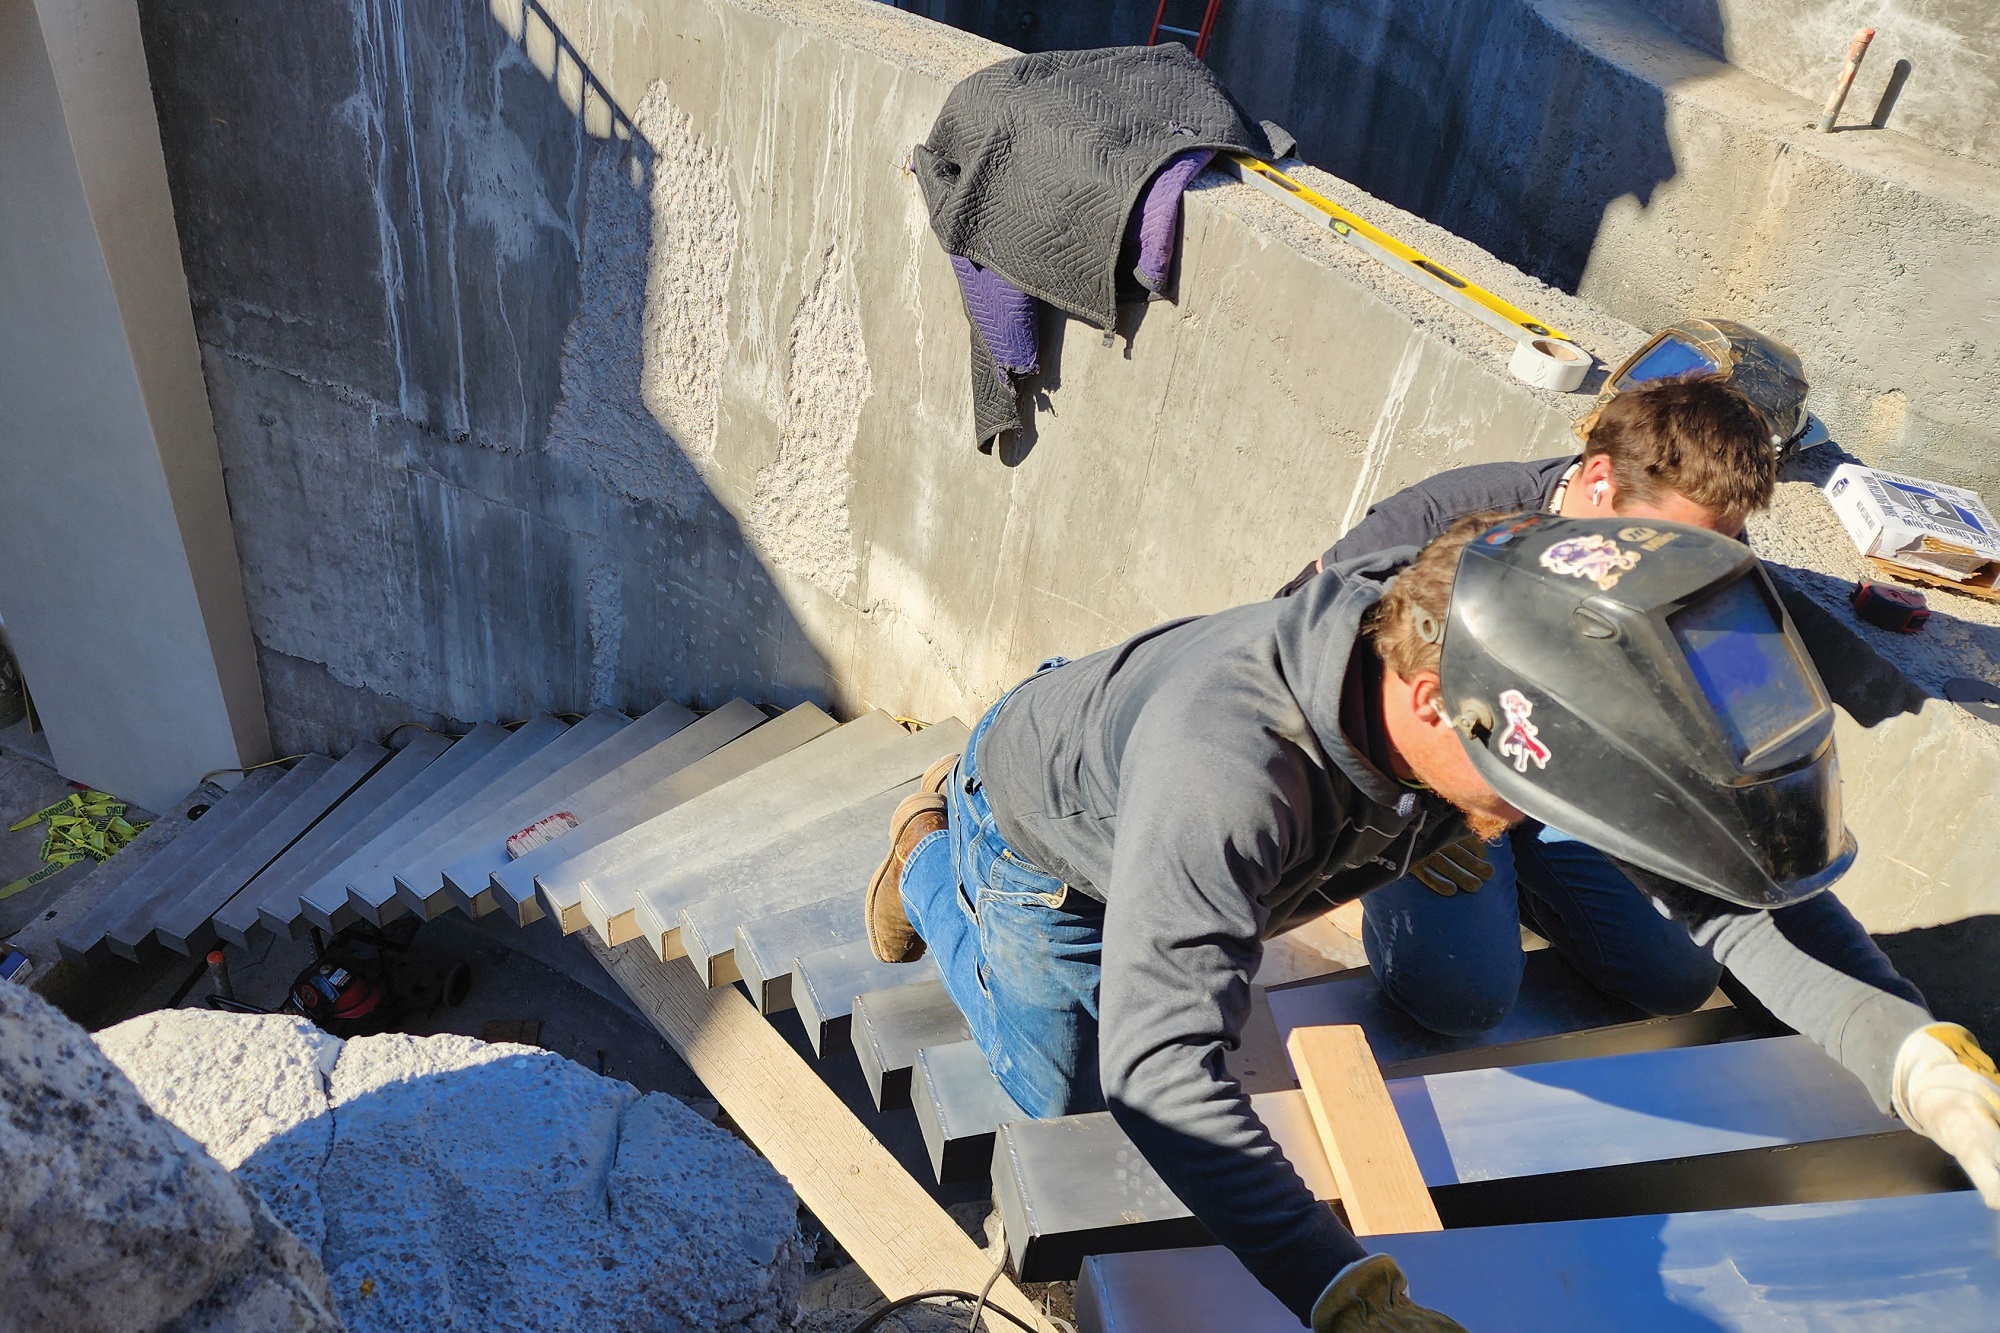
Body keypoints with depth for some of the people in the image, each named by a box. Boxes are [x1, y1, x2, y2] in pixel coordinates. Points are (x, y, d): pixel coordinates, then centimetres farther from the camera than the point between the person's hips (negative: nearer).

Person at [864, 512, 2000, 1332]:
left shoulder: (1495, 678, -31)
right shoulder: (1229, 774, -52)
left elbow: (1698, 866, -25)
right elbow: (1160, 1068, -54)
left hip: (1179, 833, 5)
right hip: (1042, 836, -5)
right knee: (1066, 1093, 13)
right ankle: (932, 860, 33)